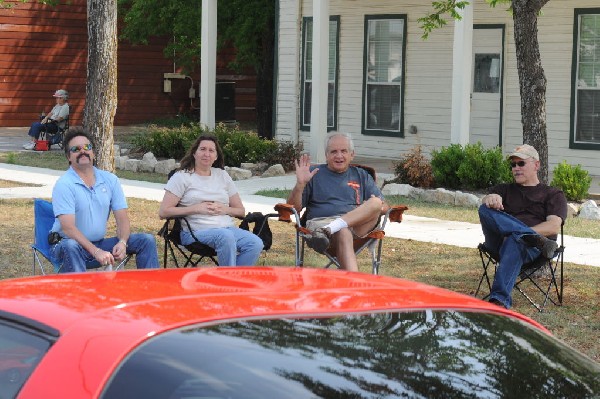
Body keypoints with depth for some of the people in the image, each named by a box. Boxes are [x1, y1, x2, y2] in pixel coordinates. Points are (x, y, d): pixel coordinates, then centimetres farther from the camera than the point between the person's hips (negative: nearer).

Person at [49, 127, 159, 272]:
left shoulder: (110, 180, 5)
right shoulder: (64, 185, -13)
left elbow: (122, 218, 2)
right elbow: (68, 228, -22)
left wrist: (122, 242, -20)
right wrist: (96, 252, -32)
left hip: (99, 243, 5)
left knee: (146, 240, -8)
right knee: (70, 246, -41)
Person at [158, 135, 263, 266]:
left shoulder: (222, 175, 19)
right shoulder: (182, 177, 6)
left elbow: (241, 211, 21)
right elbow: (163, 212, -3)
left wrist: (225, 209, -2)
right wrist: (196, 208, -10)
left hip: (228, 228, 5)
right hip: (195, 232, -5)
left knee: (256, 244, -26)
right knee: (225, 236, -38)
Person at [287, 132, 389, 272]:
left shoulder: (361, 176, 25)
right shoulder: (314, 173, 18)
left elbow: (384, 206, 18)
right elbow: (293, 207, 10)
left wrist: (374, 206, -7)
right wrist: (300, 184, -8)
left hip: (357, 225, 3)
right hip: (320, 221, -3)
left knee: (375, 202, -27)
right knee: (343, 233, -38)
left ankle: (326, 231, -41)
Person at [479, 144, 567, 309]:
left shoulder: (553, 195, 23)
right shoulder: (504, 190, 34)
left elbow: (554, 227, 3)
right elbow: (484, 202, 9)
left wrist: (517, 232, -12)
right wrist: (490, 198, -19)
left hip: (532, 249, -3)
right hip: (499, 243, 3)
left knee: (514, 242, -40)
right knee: (486, 209, -25)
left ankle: (500, 300, -61)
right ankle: (535, 239, -43)